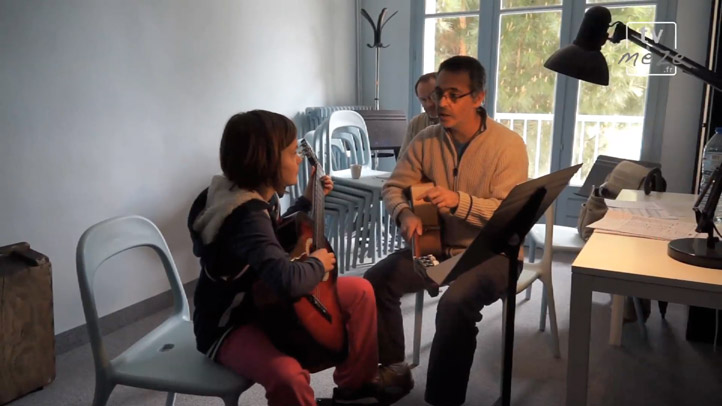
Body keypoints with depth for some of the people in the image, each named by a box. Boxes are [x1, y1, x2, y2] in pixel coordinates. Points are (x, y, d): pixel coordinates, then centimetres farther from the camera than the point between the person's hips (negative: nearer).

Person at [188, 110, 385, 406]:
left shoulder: (259, 195, -2)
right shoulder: (246, 215, -31)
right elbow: (287, 281, -45)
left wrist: (308, 200, 12)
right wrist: (318, 264, -24)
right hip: (230, 324, -10)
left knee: (360, 290, 8)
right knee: (288, 375, -40)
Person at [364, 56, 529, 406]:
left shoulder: (508, 144, -13)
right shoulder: (426, 140, 1)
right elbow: (393, 187, 5)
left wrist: (459, 201, -35)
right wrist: (405, 214, -19)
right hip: (436, 246, 5)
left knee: (455, 303, -33)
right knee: (375, 281, -13)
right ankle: (392, 369, 6)